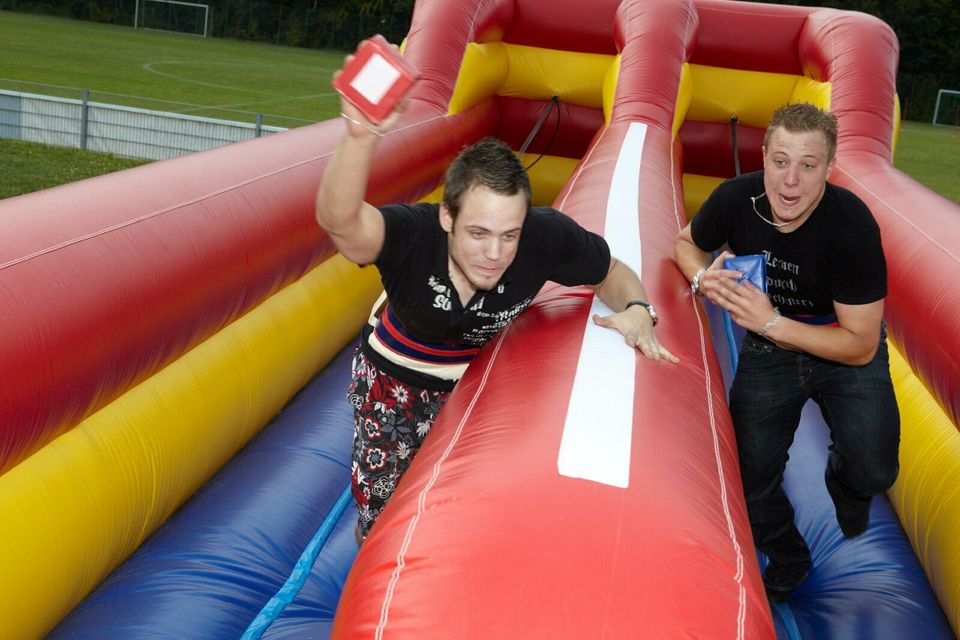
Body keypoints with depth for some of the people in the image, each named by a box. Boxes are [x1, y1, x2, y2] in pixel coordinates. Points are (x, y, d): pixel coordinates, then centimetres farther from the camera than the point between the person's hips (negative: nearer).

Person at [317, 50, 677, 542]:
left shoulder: (546, 236, -31)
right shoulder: (412, 234, -39)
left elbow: (613, 273, -9)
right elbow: (339, 221, -62)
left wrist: (636, 310, -31)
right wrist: (362, 135, -79)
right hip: (392, 378, -1)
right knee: (379, 512, 14)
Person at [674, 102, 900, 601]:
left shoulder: (853, 224, -28)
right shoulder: (736, 199, -20)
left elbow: (861, 345, -23)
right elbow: (687, 243, 4)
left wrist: (771, 322, -31)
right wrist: (702, 278, -19)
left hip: (845, 352, -2)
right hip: (767, 351, 3)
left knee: (872, 472, -20)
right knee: (751, 478, -4)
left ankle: (844, 483, 20)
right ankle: (787, 562, 29)